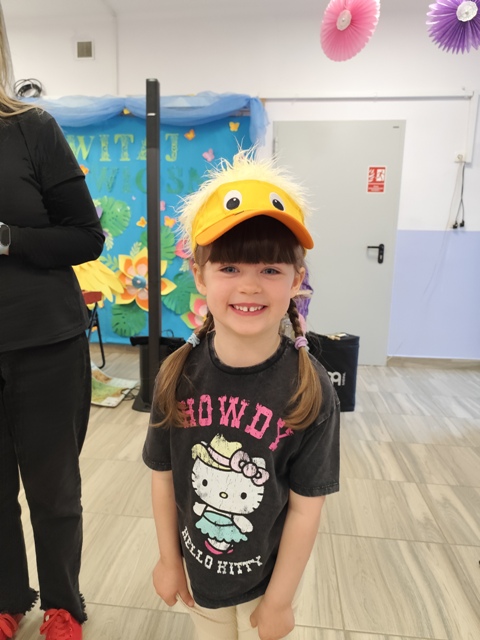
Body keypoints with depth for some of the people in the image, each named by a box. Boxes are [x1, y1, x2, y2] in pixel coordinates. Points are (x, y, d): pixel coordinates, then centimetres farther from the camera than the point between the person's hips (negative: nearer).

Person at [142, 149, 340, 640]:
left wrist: (278, 600, -7)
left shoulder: (310, 390, -25)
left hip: (269, 577, -2)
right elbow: (164, 476, -8)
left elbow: (306, 506, -17)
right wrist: (169, 560, 2)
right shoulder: (178, 375, -19)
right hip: (196, 571, 3)